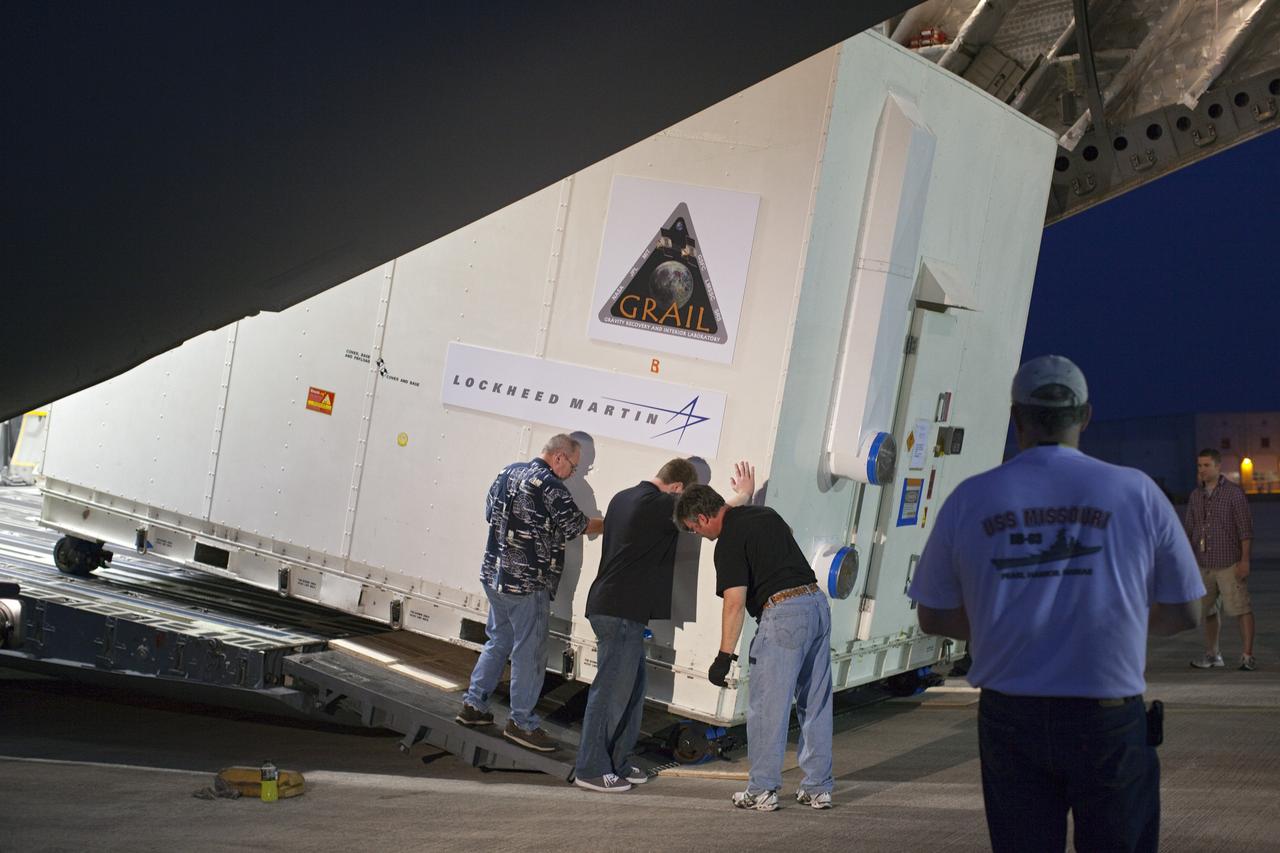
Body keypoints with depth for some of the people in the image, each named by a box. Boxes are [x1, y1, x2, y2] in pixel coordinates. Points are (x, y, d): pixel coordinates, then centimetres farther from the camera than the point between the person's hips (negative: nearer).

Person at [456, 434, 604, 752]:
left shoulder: (508, 472, 9)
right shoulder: (549, 485, -16)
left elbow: (490, 512, 18)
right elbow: (575, 525, -11)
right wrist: (609, 523, 4)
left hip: (494, 574, 9)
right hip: (527, 582, -9)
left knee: (499, 640, 20)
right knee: (530, 651, 0)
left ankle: (473, 705, 24)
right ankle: (522, 723, 6)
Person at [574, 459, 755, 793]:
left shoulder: (623, 498, 13)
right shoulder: (658, 504, -15)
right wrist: (744, 493, 9)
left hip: (611, 606, 10)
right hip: (621, 612, -10)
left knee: (632, 685, 17)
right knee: (610, 689, -4)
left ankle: (618, 762, 23)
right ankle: (590, 769, 1)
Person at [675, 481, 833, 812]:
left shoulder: (730, 540, -8)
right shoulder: (765, 513, 16)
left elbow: (735, 603, -16)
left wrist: (725, 656, -16)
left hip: (782, 614, -9)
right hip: (817, 603, 9)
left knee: (767, 707, 0)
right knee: (815, 704, 12)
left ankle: (762, 790, 4)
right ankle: (818, 788, 17)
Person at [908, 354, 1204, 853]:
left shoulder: (970, 499, 1)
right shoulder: (1136, 493, -2)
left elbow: (934, 617, 7)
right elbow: (1182, 614, 3)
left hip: (1010, 719, 2)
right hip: (1108, 719, -1)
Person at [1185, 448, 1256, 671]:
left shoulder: (1234, 493, -6)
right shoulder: (1196, 496, 11)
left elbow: (1245, 529, -8)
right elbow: (1188, 530, 16)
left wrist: (1245, 560, -14)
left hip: (1229, 564, -6)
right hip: (1203, 565, 6)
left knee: (1241, 609, -9)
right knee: (1206, 611, 13)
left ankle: (1247, 656, -9)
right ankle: (1212, 655, 25)